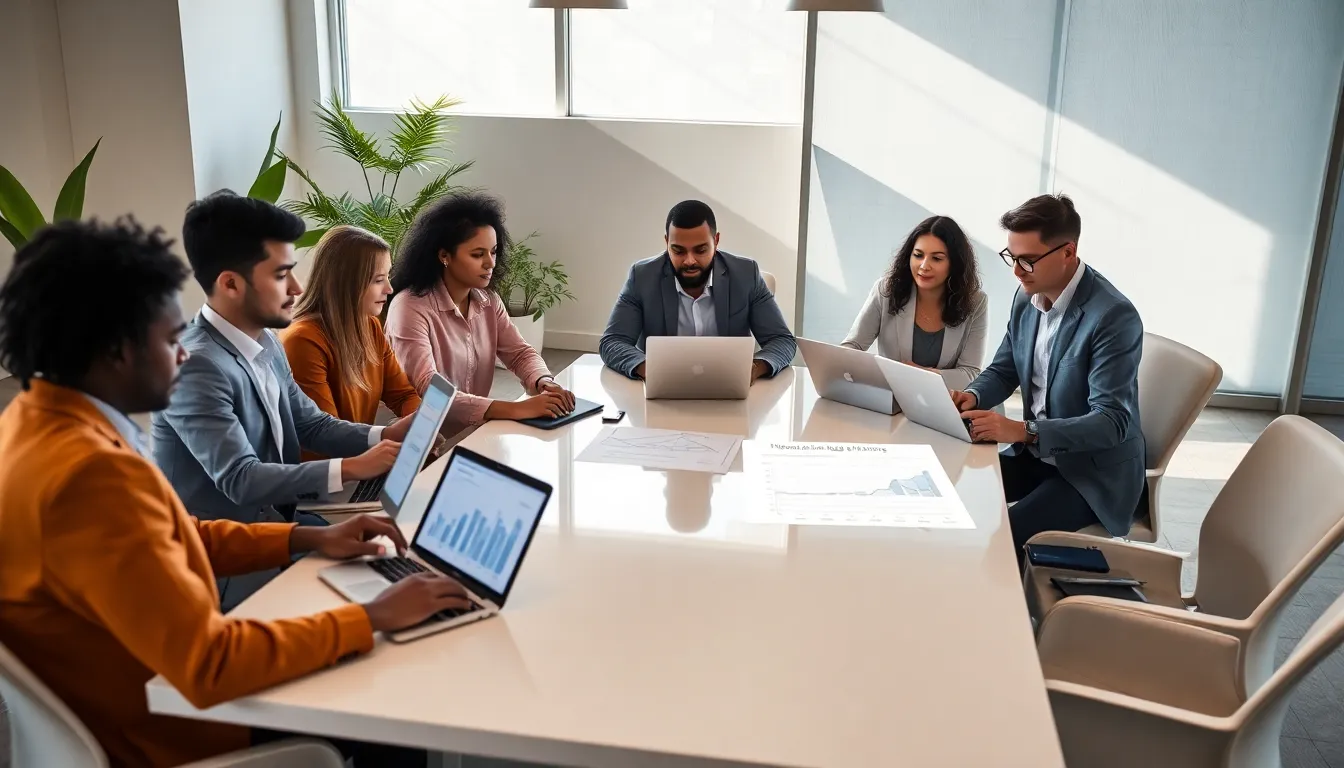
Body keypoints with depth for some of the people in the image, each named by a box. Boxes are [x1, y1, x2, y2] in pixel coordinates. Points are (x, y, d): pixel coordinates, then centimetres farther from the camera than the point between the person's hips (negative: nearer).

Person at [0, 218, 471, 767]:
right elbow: (209, 666, -33)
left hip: (154, 678, 9)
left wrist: (308, 539, 4)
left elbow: (169, 537, 10)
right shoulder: (89, 472, -32)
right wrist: (374, 617, -23)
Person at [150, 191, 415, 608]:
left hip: (276, 520, 8)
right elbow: (241, 480, -27)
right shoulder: (196, 367, -24)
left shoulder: (265, 343, 5)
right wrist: (353, 468, -27)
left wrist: (383, 436, -7)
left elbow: (311, 423, 11)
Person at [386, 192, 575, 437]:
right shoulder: (411, 307, -17)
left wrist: (545, 383, -18)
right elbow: (429, 392, -26)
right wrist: (516, 409, -33)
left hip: (478, 431, 7)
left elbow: (520, 353, 5)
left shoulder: (488, 301, 6)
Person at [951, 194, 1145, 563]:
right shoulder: (1028, 297, -1)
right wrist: (973, 397, -12)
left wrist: (1024, 431, -37)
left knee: (1001, 533, -26)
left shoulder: (1114, 316, -24)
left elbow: (1113, 421, -28)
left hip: (1095, 471, -7)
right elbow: (1003, 370, 11)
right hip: (1035, 454, 7)